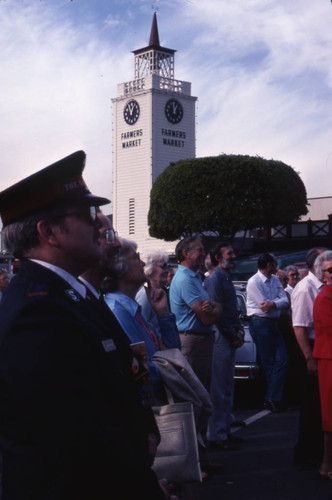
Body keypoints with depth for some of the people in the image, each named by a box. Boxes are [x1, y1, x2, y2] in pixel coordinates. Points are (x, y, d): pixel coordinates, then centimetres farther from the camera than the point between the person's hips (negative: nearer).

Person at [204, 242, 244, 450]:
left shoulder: (226, 278, 18)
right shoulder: (214, 278, -12)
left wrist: (240, 330, 6)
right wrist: (233, 335, -12)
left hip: (230, 338, 10)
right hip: (221, 338, -10)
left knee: (227, 386, 15)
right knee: (220, 388, -6)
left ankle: (224, 430, 24)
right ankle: (217, 435, 0)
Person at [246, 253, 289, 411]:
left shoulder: (275, 280, 13)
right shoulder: (254, 282, -11)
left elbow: (285, 300, 2)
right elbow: (265, 305, -16)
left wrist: (273, 304, -15)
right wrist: (278, 302, -1)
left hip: (273, 323, 8)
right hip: (260, 324, -7)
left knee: (282, 360, 0)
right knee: (269, 363, -2)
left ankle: (272, 398, 2)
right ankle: (273, 398, 8)